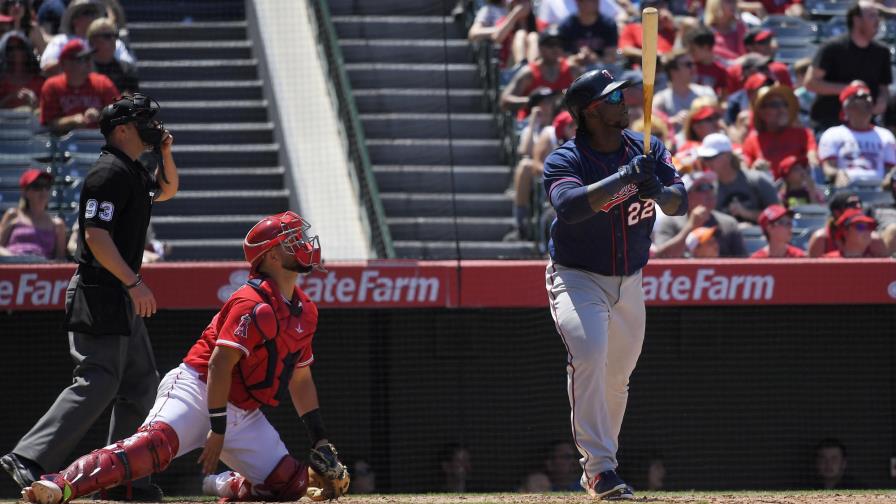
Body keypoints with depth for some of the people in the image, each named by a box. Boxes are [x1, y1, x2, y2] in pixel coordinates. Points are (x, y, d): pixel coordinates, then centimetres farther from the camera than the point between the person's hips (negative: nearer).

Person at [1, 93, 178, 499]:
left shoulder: (134, 173, 16)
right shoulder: (109, 173, -14)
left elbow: (167, 190, 37)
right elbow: (96, 235, -22)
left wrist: (166, 154, 16)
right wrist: (133, 283, -26)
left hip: (122, 298, 11)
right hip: (99, 295, -11)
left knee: (140, 384, 13)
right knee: (98, 382, -17)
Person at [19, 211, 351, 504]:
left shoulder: (305, 311, 13)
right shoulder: (252, 304, -14)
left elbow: (300, 380, 22)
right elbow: (220, 364, -20)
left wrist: (321, 444, 17)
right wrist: (217, 430, -22)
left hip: (244, 415, 8)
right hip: (197, 390, -8)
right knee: (155, 443, -34)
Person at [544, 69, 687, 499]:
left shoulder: (647, 150, -2)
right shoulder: (565, 160, -17)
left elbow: (680, 202, -11)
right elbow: (570, 205, -37)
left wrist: (656, 190, -33)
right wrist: (625, 176, -44)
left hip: (629, 282, 5)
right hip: (577, 278, -5)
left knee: (617, 375, 12)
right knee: (588, 354, -27)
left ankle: (597, 465, 30)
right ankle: (599, 466, -28)